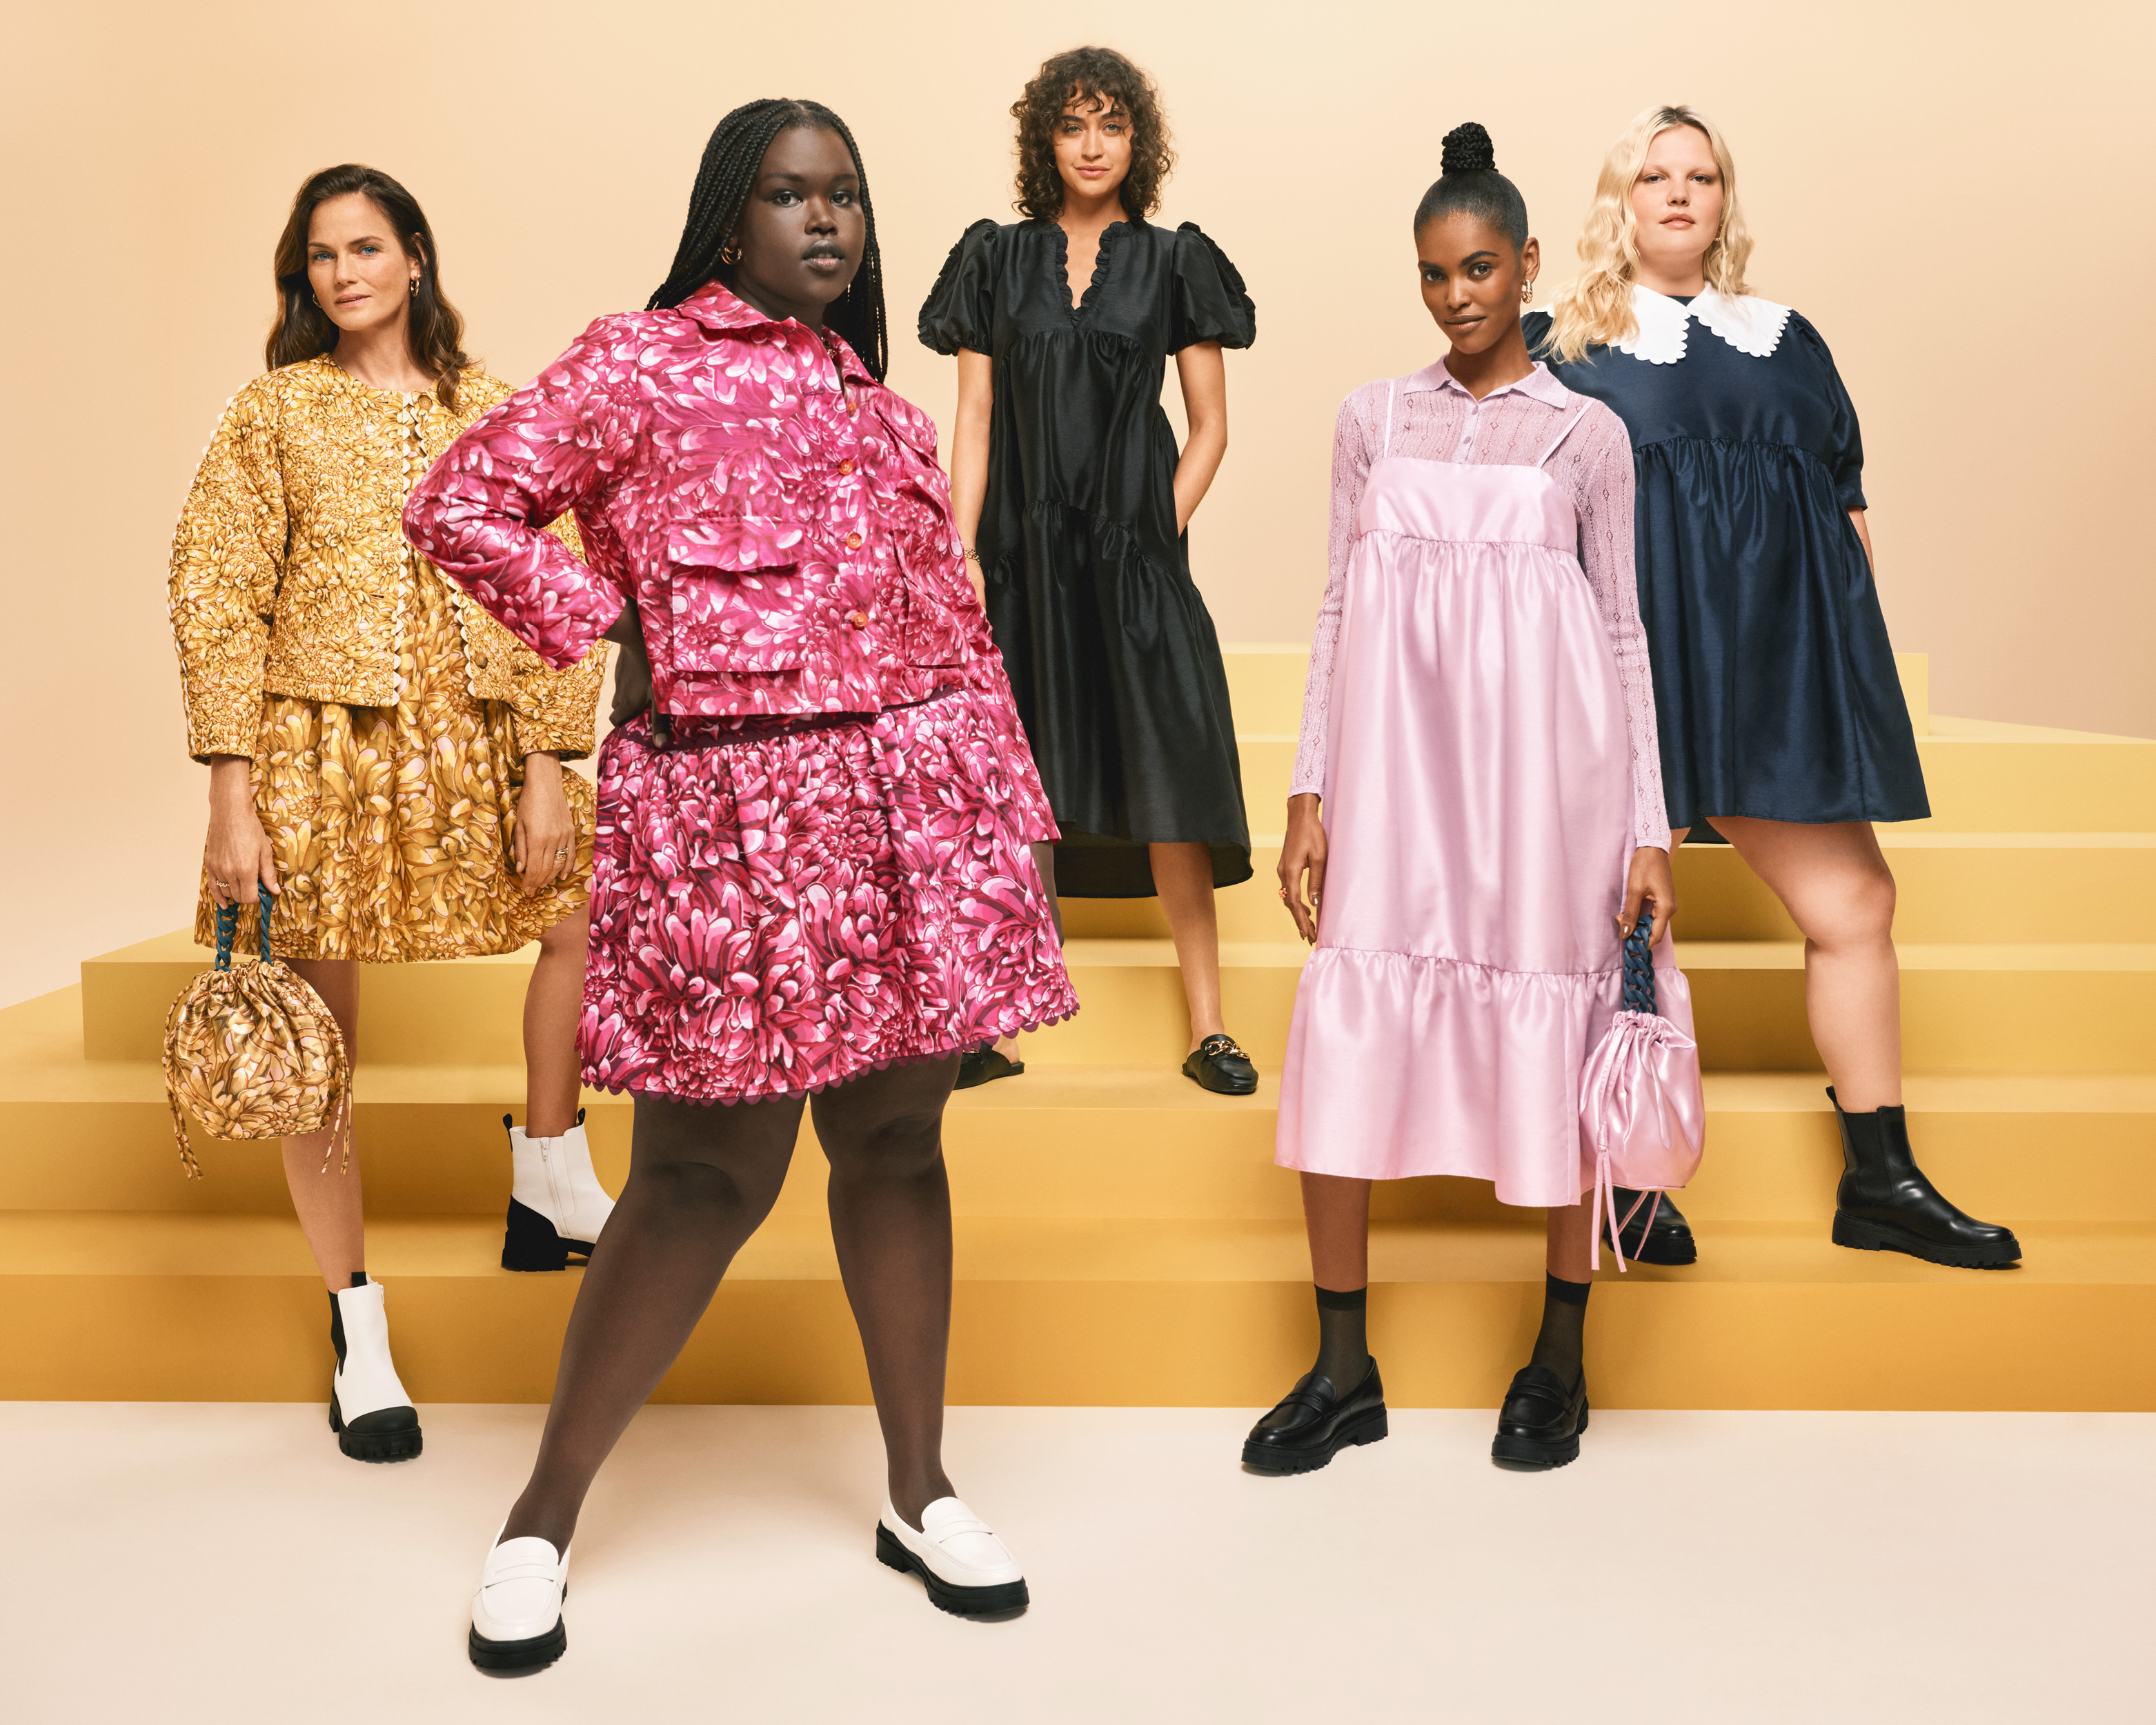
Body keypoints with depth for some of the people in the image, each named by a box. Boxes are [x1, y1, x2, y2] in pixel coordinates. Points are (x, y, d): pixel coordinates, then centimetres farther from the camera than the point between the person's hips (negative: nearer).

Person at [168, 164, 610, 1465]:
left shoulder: (494, 414, 8)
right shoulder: (277, 412, 2)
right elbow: (216, 601, -3)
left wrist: (550, 771, -5)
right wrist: (234, 800, -11)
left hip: (471, 738, 3)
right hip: (320, 744, -2)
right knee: (316, 1042, 1)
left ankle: (552, 1182, 24)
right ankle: (359, 1332, 14)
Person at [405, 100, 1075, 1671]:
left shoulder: (877, 402, 20)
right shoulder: (641, 365, 2)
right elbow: (461, 507, -2)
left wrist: (1009, 811, 13)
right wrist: (612, 626, -6)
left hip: (913, 804, 6)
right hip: (739, 808, -5)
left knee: (898, 1140, 10)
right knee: (713, 1174, -2)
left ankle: (919, 1492, 24)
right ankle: (543, 1520, 14)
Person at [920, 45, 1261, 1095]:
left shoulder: (1173, 264, 7)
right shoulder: (998, 261, 9)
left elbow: (1210, 425, 7)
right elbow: (974, 423, 6)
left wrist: (1162, 533, -5)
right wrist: (958, 563, -2)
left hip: (1134, 557, -1)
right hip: (1023, 556, 1)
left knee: (1170, 783, -5)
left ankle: (1206, 1026, 2)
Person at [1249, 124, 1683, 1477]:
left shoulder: (1587, 435, 5)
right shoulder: (1375, 419, 10)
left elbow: (1623, 636, 5)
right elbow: (1341, 612, 10)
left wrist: (1650, 829, 0)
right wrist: (1313, 792, 2)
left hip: (1543, 768, -1)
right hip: (1396, 768, 2)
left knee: (1554, 1047, 3)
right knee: (1344, 1041, -2)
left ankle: (1560, 1362, 20)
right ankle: (1344, 1371, 11)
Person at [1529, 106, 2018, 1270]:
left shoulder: (1788, 343, 19)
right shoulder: (1563, 350, 9)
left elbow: (1848, 503, 20)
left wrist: (1858, 645, 13)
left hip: (1777, 661, 4)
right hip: (1632, 659, -4)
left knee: (1854, 905, 1)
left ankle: (1881, 1183, 11)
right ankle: (1624, 1185, 7)